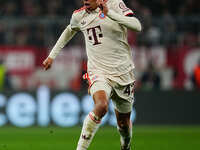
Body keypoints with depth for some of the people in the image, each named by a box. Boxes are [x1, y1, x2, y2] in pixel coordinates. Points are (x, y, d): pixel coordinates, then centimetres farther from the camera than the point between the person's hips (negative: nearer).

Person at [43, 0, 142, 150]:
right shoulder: (79, 15, 5)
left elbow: (137, 26, -21)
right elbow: (70, 30, 28)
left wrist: (110, 13, -30)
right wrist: (52, 55, 28)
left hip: (122, 73, 0)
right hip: (98, 72, 0)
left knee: (123, 122, 12)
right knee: (101, 106, -32)